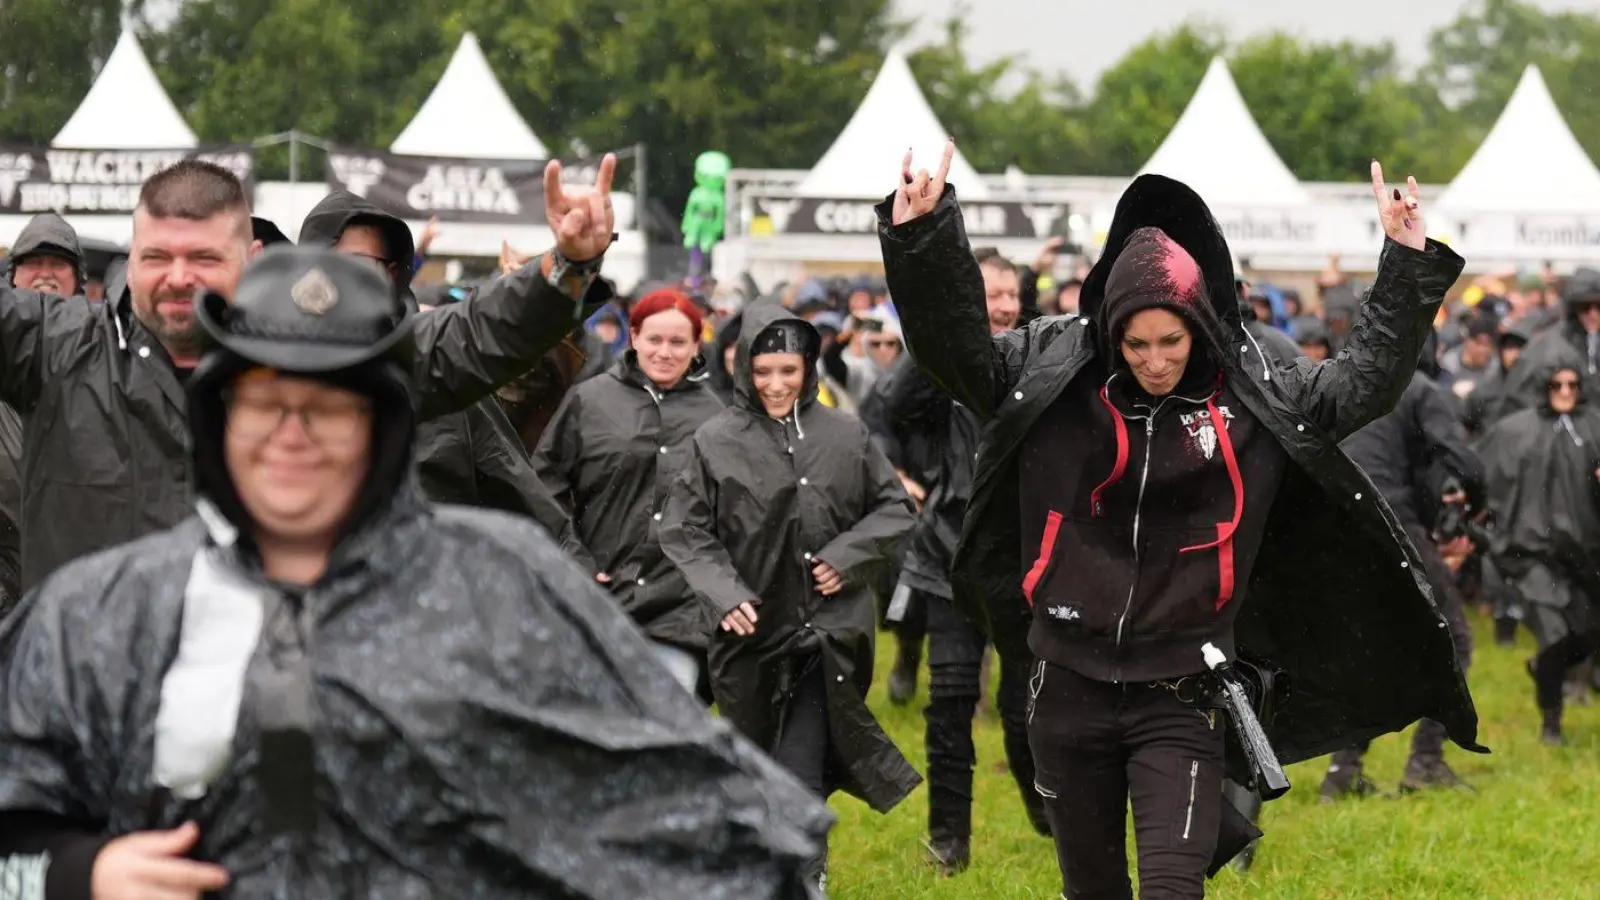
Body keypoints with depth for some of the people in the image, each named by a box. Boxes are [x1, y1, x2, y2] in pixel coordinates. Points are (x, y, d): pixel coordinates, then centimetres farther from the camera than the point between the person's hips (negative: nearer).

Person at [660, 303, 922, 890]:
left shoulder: (846, 436, 1)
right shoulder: (715, 442, -3)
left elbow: (895, 509, 10)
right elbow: (684, 533, -1)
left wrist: (848, 556, -5)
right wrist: (723, 594, -15)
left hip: (826, 633, -1)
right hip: (750, 635, 1)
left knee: (799, 776, -12)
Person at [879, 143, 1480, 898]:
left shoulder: (1254, 406, 0)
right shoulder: (1052, 383, -2)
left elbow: (1368, 378, 5)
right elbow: (953, 346, -6)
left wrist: (1410, 266, -4)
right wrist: (922, 239, -21)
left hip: (1179, 699, -1)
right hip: (1070, 689, 1)